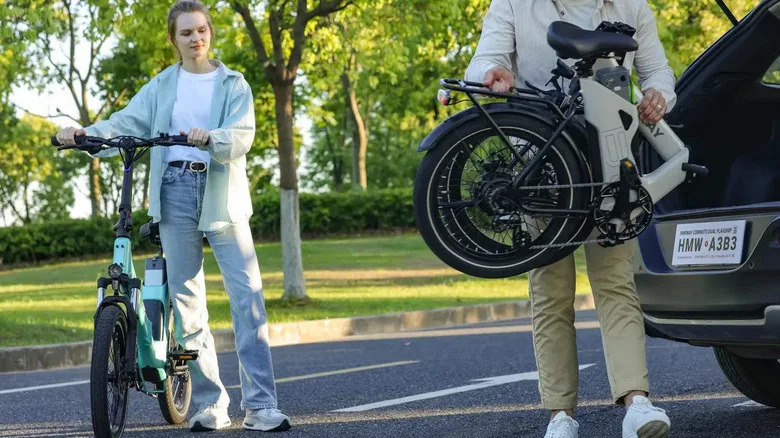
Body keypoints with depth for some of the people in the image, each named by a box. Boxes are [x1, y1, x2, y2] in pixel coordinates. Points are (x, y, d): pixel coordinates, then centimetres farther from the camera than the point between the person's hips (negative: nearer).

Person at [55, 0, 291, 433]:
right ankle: (209, 405, 10)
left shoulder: (233, 84, 6)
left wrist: (209, 138, -29)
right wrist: (85, 133, -16)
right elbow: (128, 121, 2)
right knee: (186, 299, 2)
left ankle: (259, 406, -11)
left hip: (221, 191, -2)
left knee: (247, 293, -11)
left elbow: (242, 136, -8)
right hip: (175, 191, 2)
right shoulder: (162, 85, 13)